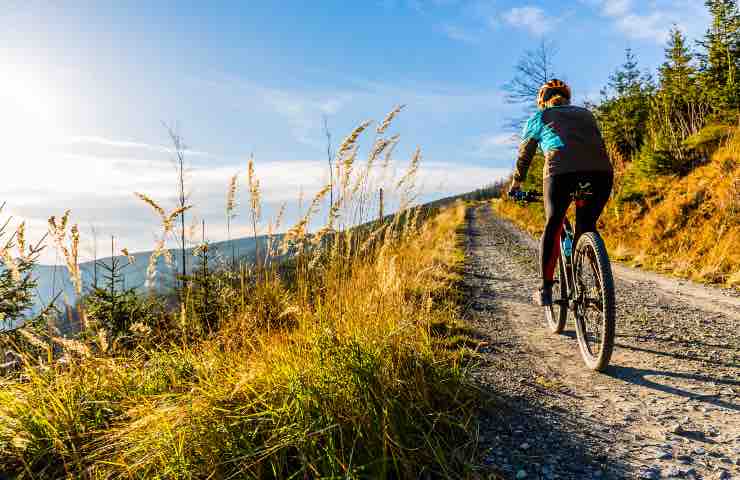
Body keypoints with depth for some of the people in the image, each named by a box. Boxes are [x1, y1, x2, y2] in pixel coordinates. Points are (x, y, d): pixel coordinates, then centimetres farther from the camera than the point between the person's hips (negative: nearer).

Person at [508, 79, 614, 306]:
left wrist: (516, 184, 47)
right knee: (587, 227, 19)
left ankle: (545, 290, 12)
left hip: (561, 170, -3)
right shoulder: (586, 114, 34)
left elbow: (524, 157, 32)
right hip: (601, 169, 3)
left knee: (552, 227, 11)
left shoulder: (538, 119, 25)